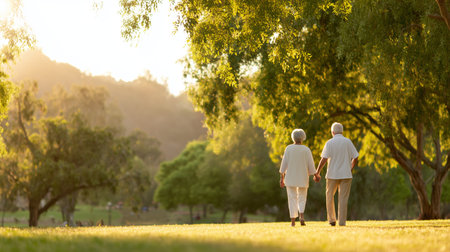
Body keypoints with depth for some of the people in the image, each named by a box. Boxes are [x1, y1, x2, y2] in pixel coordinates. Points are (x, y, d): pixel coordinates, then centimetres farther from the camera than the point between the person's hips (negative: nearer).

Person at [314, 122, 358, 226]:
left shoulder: (329, 143, -4)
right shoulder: (348, 142, 2)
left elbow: (323, 159, -12)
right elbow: (355, 158, 3)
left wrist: (317, 173, -4)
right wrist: (350, 169, 19)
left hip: (332, 175, -1)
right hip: (346, 175, 1)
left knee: (330, 196, 15)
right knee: (343, 198, 4)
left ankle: (331, 219, 11)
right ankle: (342, 221, 1)